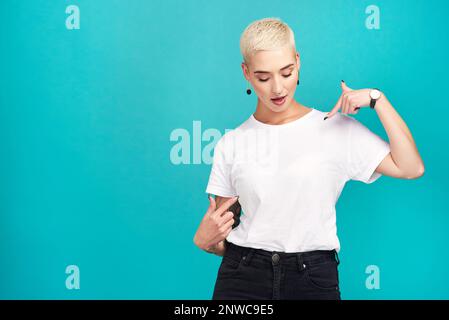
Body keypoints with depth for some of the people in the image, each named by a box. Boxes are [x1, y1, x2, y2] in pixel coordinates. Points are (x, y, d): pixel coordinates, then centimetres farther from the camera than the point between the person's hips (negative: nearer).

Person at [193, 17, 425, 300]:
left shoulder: (337, 128, 0)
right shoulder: (231, 144, 4)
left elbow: (411, 168, -8)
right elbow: (223, 232, 9)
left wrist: (376, 98, -9)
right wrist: (205, 240, -13)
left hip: (315, 278, -1)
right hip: (243, 278, 1)